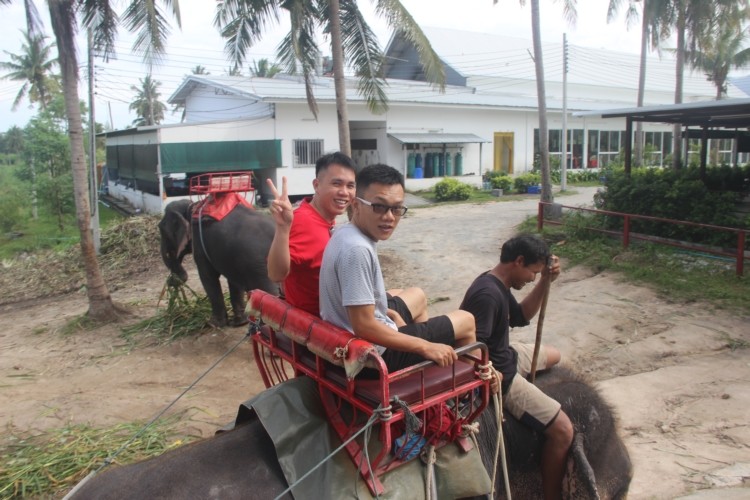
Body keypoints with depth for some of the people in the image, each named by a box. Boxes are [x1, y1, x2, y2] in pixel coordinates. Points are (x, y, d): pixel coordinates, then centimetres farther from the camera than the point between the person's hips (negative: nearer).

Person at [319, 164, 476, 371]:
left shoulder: (348, 234, 1)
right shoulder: (357, 249, -28)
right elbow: (364, 327, -29)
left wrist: (392, 315, 14)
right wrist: (426, 347, -22)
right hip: (376, 352, -9)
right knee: (466, 321, 4)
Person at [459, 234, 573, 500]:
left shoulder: (497, 283, 2)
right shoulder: (488, 294, -30)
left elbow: (521, 317, 14)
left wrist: (545, 282, 2)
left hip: (505, 355, 11)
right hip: (499, 374, -10)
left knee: (553, 354, 32)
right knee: (562, 429, -11)